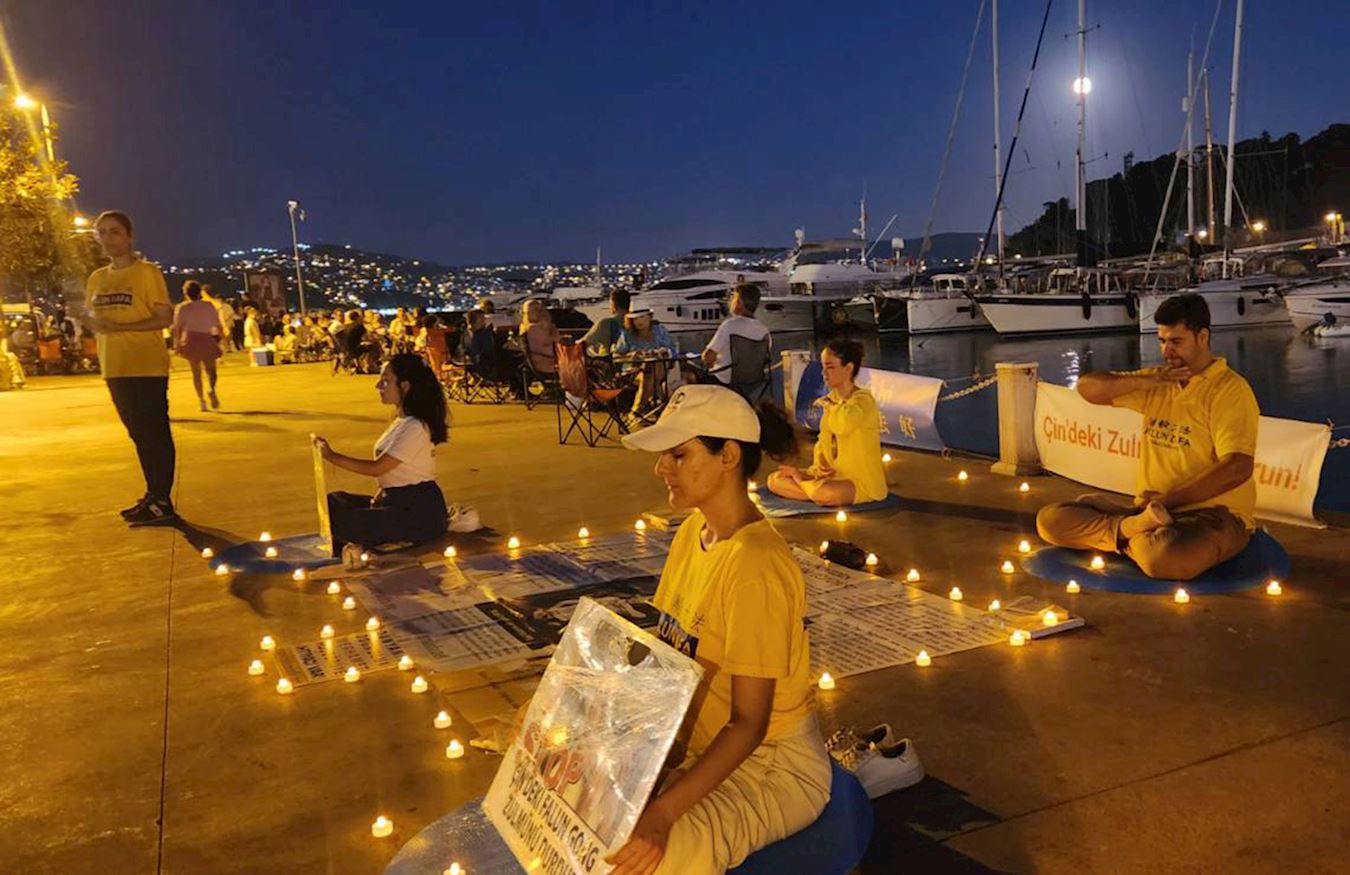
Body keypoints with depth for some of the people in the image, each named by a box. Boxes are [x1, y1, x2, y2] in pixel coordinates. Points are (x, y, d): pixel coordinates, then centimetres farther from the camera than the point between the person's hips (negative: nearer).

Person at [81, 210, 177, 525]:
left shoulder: (147, 272, -6)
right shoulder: (97, 278, 12)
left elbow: (164, 319, -11)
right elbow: (91, 317, 19)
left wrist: (119, 327, -21)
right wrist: (91, 323, -5)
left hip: (147, 367, -7)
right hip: (115, 369, 7)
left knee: (155, 432, -5)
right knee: (138, 433, 14)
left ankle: (161, 502, -1)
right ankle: (154, 495, 24)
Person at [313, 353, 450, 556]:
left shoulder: (414, 427, -18)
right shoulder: (401, 421, 13)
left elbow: (377, 468, -19)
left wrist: (332, 456, -17)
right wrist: (380, 494, 2)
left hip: (420, 512, -10)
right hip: (396, 501, 10)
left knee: (343, 522, -20)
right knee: (334, 502, 10)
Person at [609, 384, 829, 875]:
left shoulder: (755, 568, -26)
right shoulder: (693, 533, 1)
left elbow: (748, 722, -25)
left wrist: (662, 814, -31)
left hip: (771, 764, -8)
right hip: (697, 743, 8)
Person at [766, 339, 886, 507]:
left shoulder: (863, 400, -17)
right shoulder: (832, 399, 7)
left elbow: (842, 425, -40)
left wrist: (828, 404, -17)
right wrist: (818, 465, -9)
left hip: (862, 481, -7)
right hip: (831, 475, 7)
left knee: (826, 494, -37)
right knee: (775, 480, -3)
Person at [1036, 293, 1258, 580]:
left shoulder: (1230, 390, -8)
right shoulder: (1159, 383, 14)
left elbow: (1238, 468, -19)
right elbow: (1087, 387, 8)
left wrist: (1169, 500, -19)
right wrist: (1145, 381, -6)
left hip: (1215, 514, -7)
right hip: (1151, 510, 7)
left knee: (1164, 556, -42)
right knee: (1051, 519, -9)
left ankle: (1127, 531, -13)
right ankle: (1132, 527, -22)